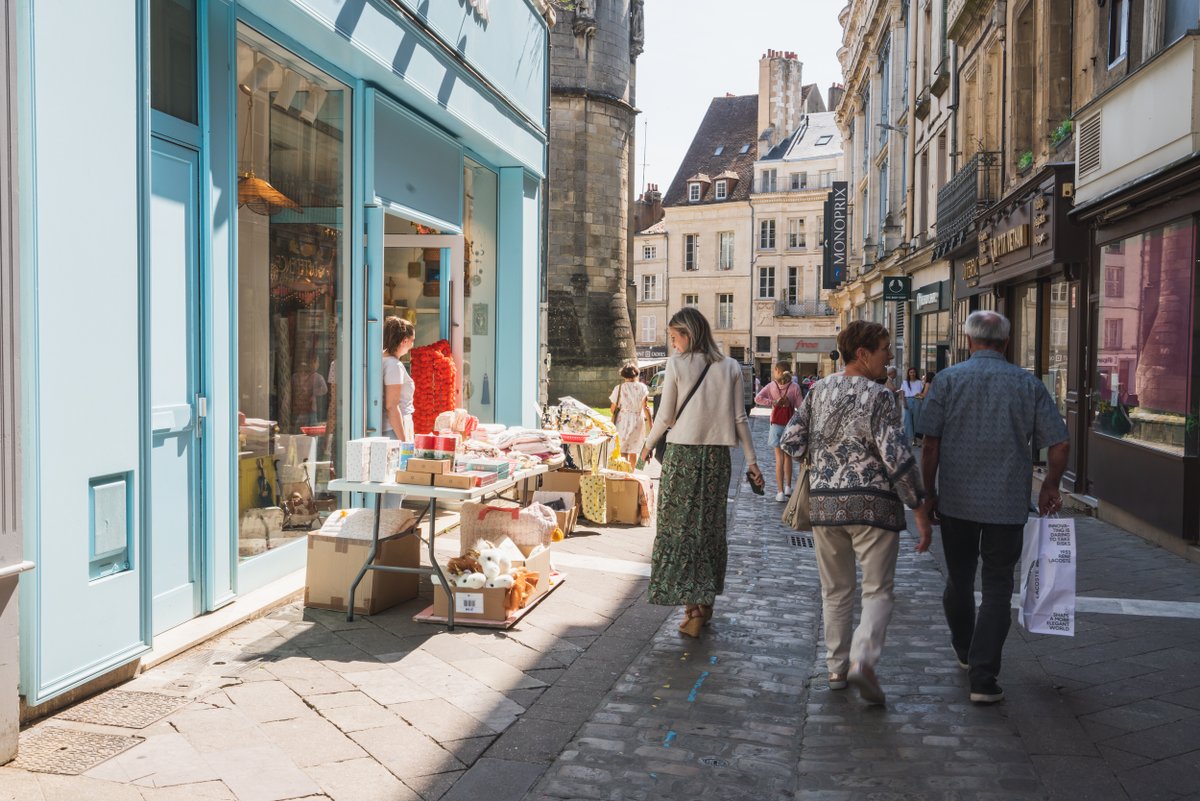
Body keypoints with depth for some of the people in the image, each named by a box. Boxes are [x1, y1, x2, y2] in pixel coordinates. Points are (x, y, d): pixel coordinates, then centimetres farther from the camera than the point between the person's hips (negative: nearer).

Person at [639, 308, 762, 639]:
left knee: (680, 527, 2)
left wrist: (648, 445, 14)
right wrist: (751, 461, 10)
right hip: (717, 456, 4)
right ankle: (706, 602, 23)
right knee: (710, 525, 13)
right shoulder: (730, 367, 5)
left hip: (682, 454, -4)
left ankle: (692, 609, -5)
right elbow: (739, 418, 4)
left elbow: (666, 416, -2)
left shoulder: (677, 364, -4)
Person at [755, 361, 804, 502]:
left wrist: (773, 402, -12)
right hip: (790, 424, 1)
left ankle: (780, 491, -4)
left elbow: (758, 398, -16)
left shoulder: (772, 386, -4)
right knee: (788, 456, 18)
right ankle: (788, 487, 23)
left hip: (776, 424, -1)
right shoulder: (795, 387, -5)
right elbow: (800, 406, -6)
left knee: (779, 457, 1)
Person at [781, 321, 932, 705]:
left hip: (824, 501, 5)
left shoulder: (819, 390, 5)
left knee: (836, 591, 16)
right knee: (878, 590, 4)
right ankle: (862, 659, -14)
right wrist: (919, 508, -9)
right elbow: (896, 456, -15)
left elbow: (792, 441, 6)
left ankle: (837, 667, 21)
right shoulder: (878, 396, -10)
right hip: (872, 504, -5)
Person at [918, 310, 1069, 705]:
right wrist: (1051, 487, 14)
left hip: (956, 500, 1)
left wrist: (928, 492, 2)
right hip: (1008, 504, 0)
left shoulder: (948, 379, -3)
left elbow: (930, 443, -7)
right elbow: (1060, 444, -2)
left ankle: (965, 651, 38)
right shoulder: (1029, 384, 0)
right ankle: (983, 677, -3)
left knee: (959, 579, 18)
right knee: (997, 587, 4)